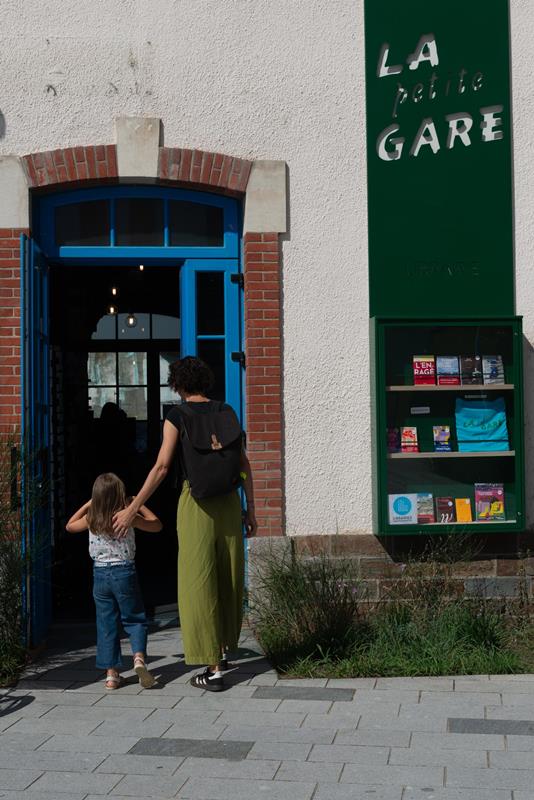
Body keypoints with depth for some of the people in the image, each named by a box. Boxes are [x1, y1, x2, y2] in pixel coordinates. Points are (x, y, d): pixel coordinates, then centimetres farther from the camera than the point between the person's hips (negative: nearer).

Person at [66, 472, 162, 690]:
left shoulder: (91, 519, -3)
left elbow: (70, 526, 19)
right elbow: (156, 525, 4)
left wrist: (86, 505, 19)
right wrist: (140, 506, 10)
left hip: (100, 574, 2)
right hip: (124, 573, -2)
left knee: (106, 624, 9)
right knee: (135, 620, 8)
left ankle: (111, 674, 8)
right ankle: (139, 656, -17)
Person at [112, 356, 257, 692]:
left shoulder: (176, 416, -5)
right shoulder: (227, 412, 6)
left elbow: (162, 467, -11)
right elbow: (244, 464, 5)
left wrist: (132, 509, -6)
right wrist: (250, 510, 11)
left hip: (196, 502, -4)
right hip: (229, 501, 4)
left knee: (199, 583, 2)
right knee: (229, 578, 17)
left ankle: (214, 670, 2)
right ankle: (224, 650, 34)